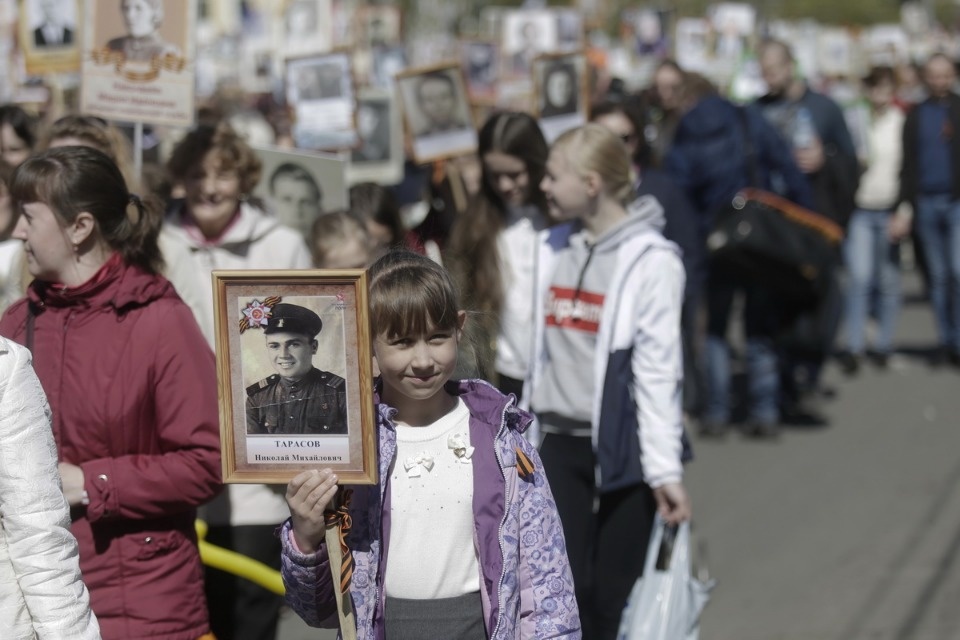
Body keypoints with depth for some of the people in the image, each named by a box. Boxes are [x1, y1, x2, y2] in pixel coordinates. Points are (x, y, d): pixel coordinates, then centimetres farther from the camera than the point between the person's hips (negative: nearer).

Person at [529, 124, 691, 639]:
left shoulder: (650, 260, -11)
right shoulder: (553, 249, 8)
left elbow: (657, 369, -14)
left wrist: (665, 468, -16)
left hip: (623, 446, -5)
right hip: (561, 441, 5)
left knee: (616, 598, 3)